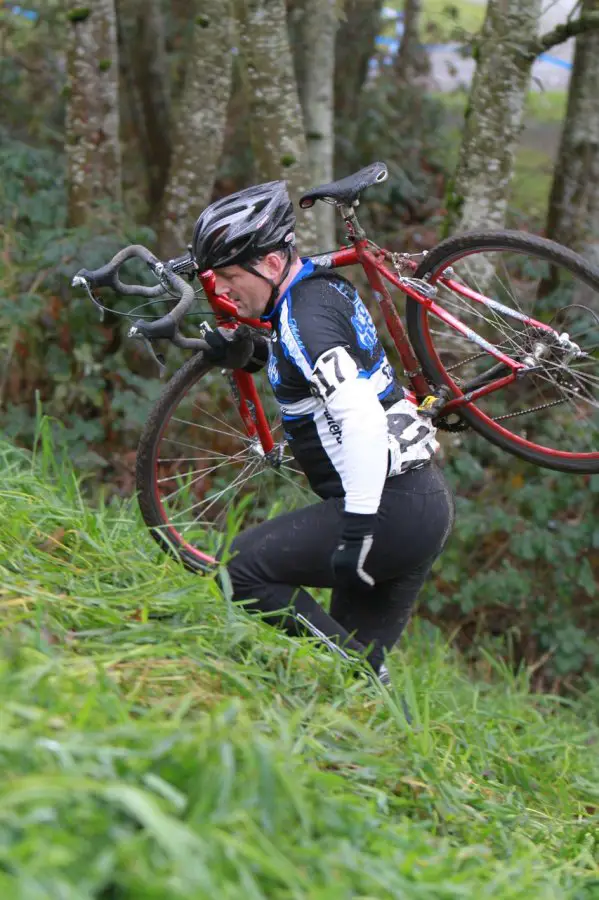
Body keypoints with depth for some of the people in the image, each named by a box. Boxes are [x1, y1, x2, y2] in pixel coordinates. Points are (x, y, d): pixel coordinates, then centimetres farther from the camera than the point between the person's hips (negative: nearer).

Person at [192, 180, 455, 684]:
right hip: (428, 501, 10)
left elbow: (363, 421, -28)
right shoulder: (325, 288, 13)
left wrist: (357, 529, -28)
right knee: (360, 650, 13)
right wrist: (248, 353, 18)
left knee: (247, 567, -5)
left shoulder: (306, 317, -16)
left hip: (389, 508, -10)